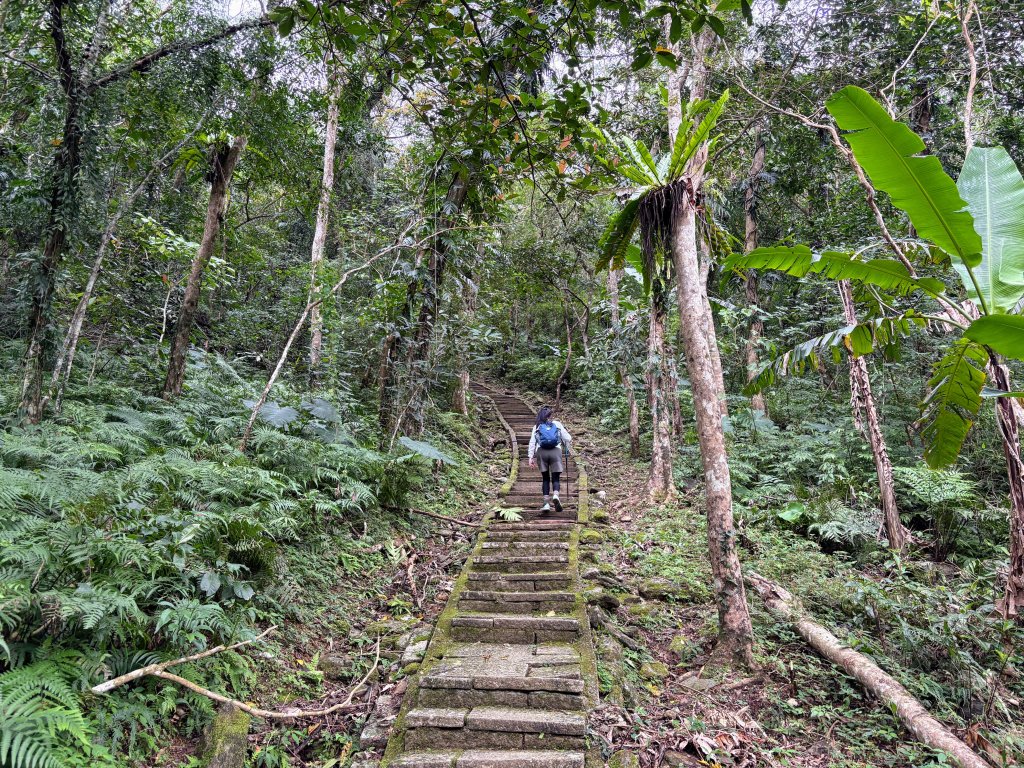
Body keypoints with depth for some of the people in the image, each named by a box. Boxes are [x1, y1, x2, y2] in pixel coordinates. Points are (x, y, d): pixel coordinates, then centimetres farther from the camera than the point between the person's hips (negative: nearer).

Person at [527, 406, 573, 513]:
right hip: (555, 451, -1)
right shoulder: (557, 424, 13)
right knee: (556, 477, 4)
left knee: (545, 478, 10)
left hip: (541, 452, 1)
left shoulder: (537, 426, 14)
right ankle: (555, 495, -24)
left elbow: (532, 442, 6)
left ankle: (547, 503, 4)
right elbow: (568, 438, 11)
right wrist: (566, 449, 29)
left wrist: (531, 457, 5)